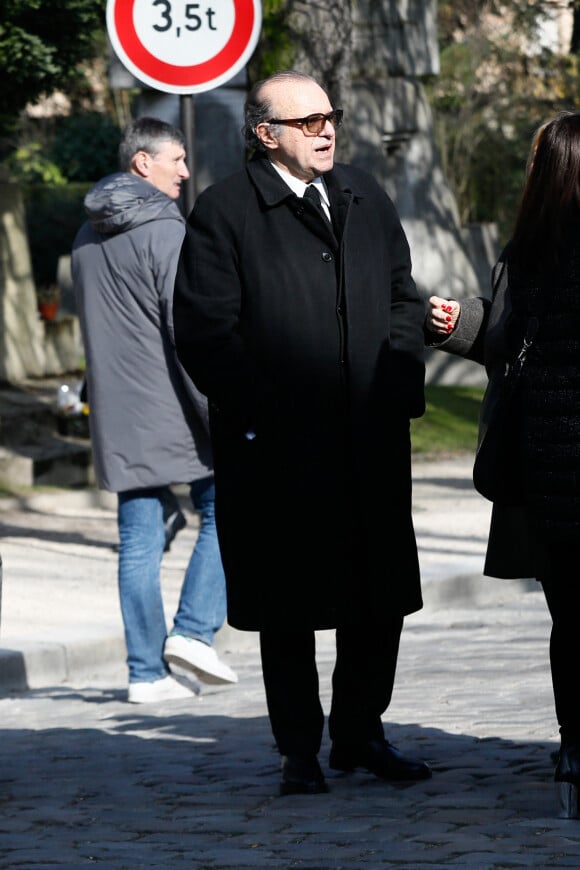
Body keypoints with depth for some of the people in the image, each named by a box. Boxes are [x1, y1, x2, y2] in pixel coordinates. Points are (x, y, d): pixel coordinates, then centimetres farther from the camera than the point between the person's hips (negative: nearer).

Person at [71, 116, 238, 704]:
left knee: (140, 542, 7)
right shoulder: (164, 231, -11)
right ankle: (194, 629, -4)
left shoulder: (87, 237, 14)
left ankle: (148, 671, 6)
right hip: (173, 409, -7)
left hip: (118, 414, 7)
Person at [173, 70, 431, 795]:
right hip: (277, 451, -5)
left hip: (372, 440, 5)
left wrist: (401, 381, 3)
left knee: (379, 598, 9)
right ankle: (299, 752, 13)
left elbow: (403, 295, 19)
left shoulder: (366, 199, 13)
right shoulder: (223, 211, -6)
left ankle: (360, 733, 24)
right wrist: (260, 411, -15)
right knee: (288, 608, 3)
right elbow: (204, 329, -9)